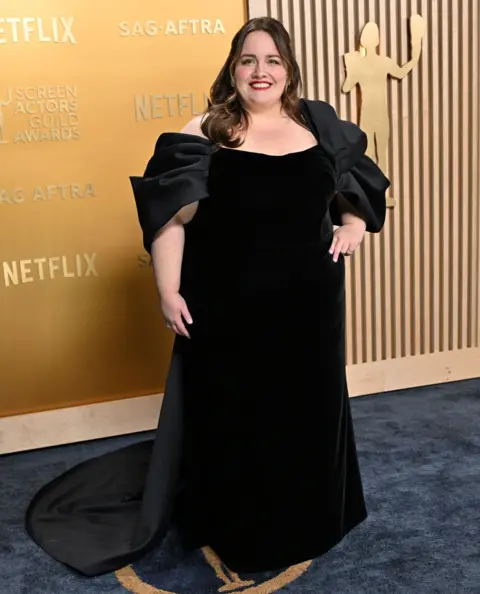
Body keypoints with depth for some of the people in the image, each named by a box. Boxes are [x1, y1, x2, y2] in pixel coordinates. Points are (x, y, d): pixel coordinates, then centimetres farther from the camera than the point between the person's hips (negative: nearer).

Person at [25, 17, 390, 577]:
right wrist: (169, 291, -15)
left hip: (307, 300, 4)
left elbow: (364, 179, 21)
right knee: (230, 412, 8)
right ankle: (235, 528, 30)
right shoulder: (205, 134, -7)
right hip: (228, 304, -4)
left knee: (308, 404, 16)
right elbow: (169, 215, -10)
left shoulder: (319, 125, 5)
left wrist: (354, 225, 5)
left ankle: (308, 519, 40)